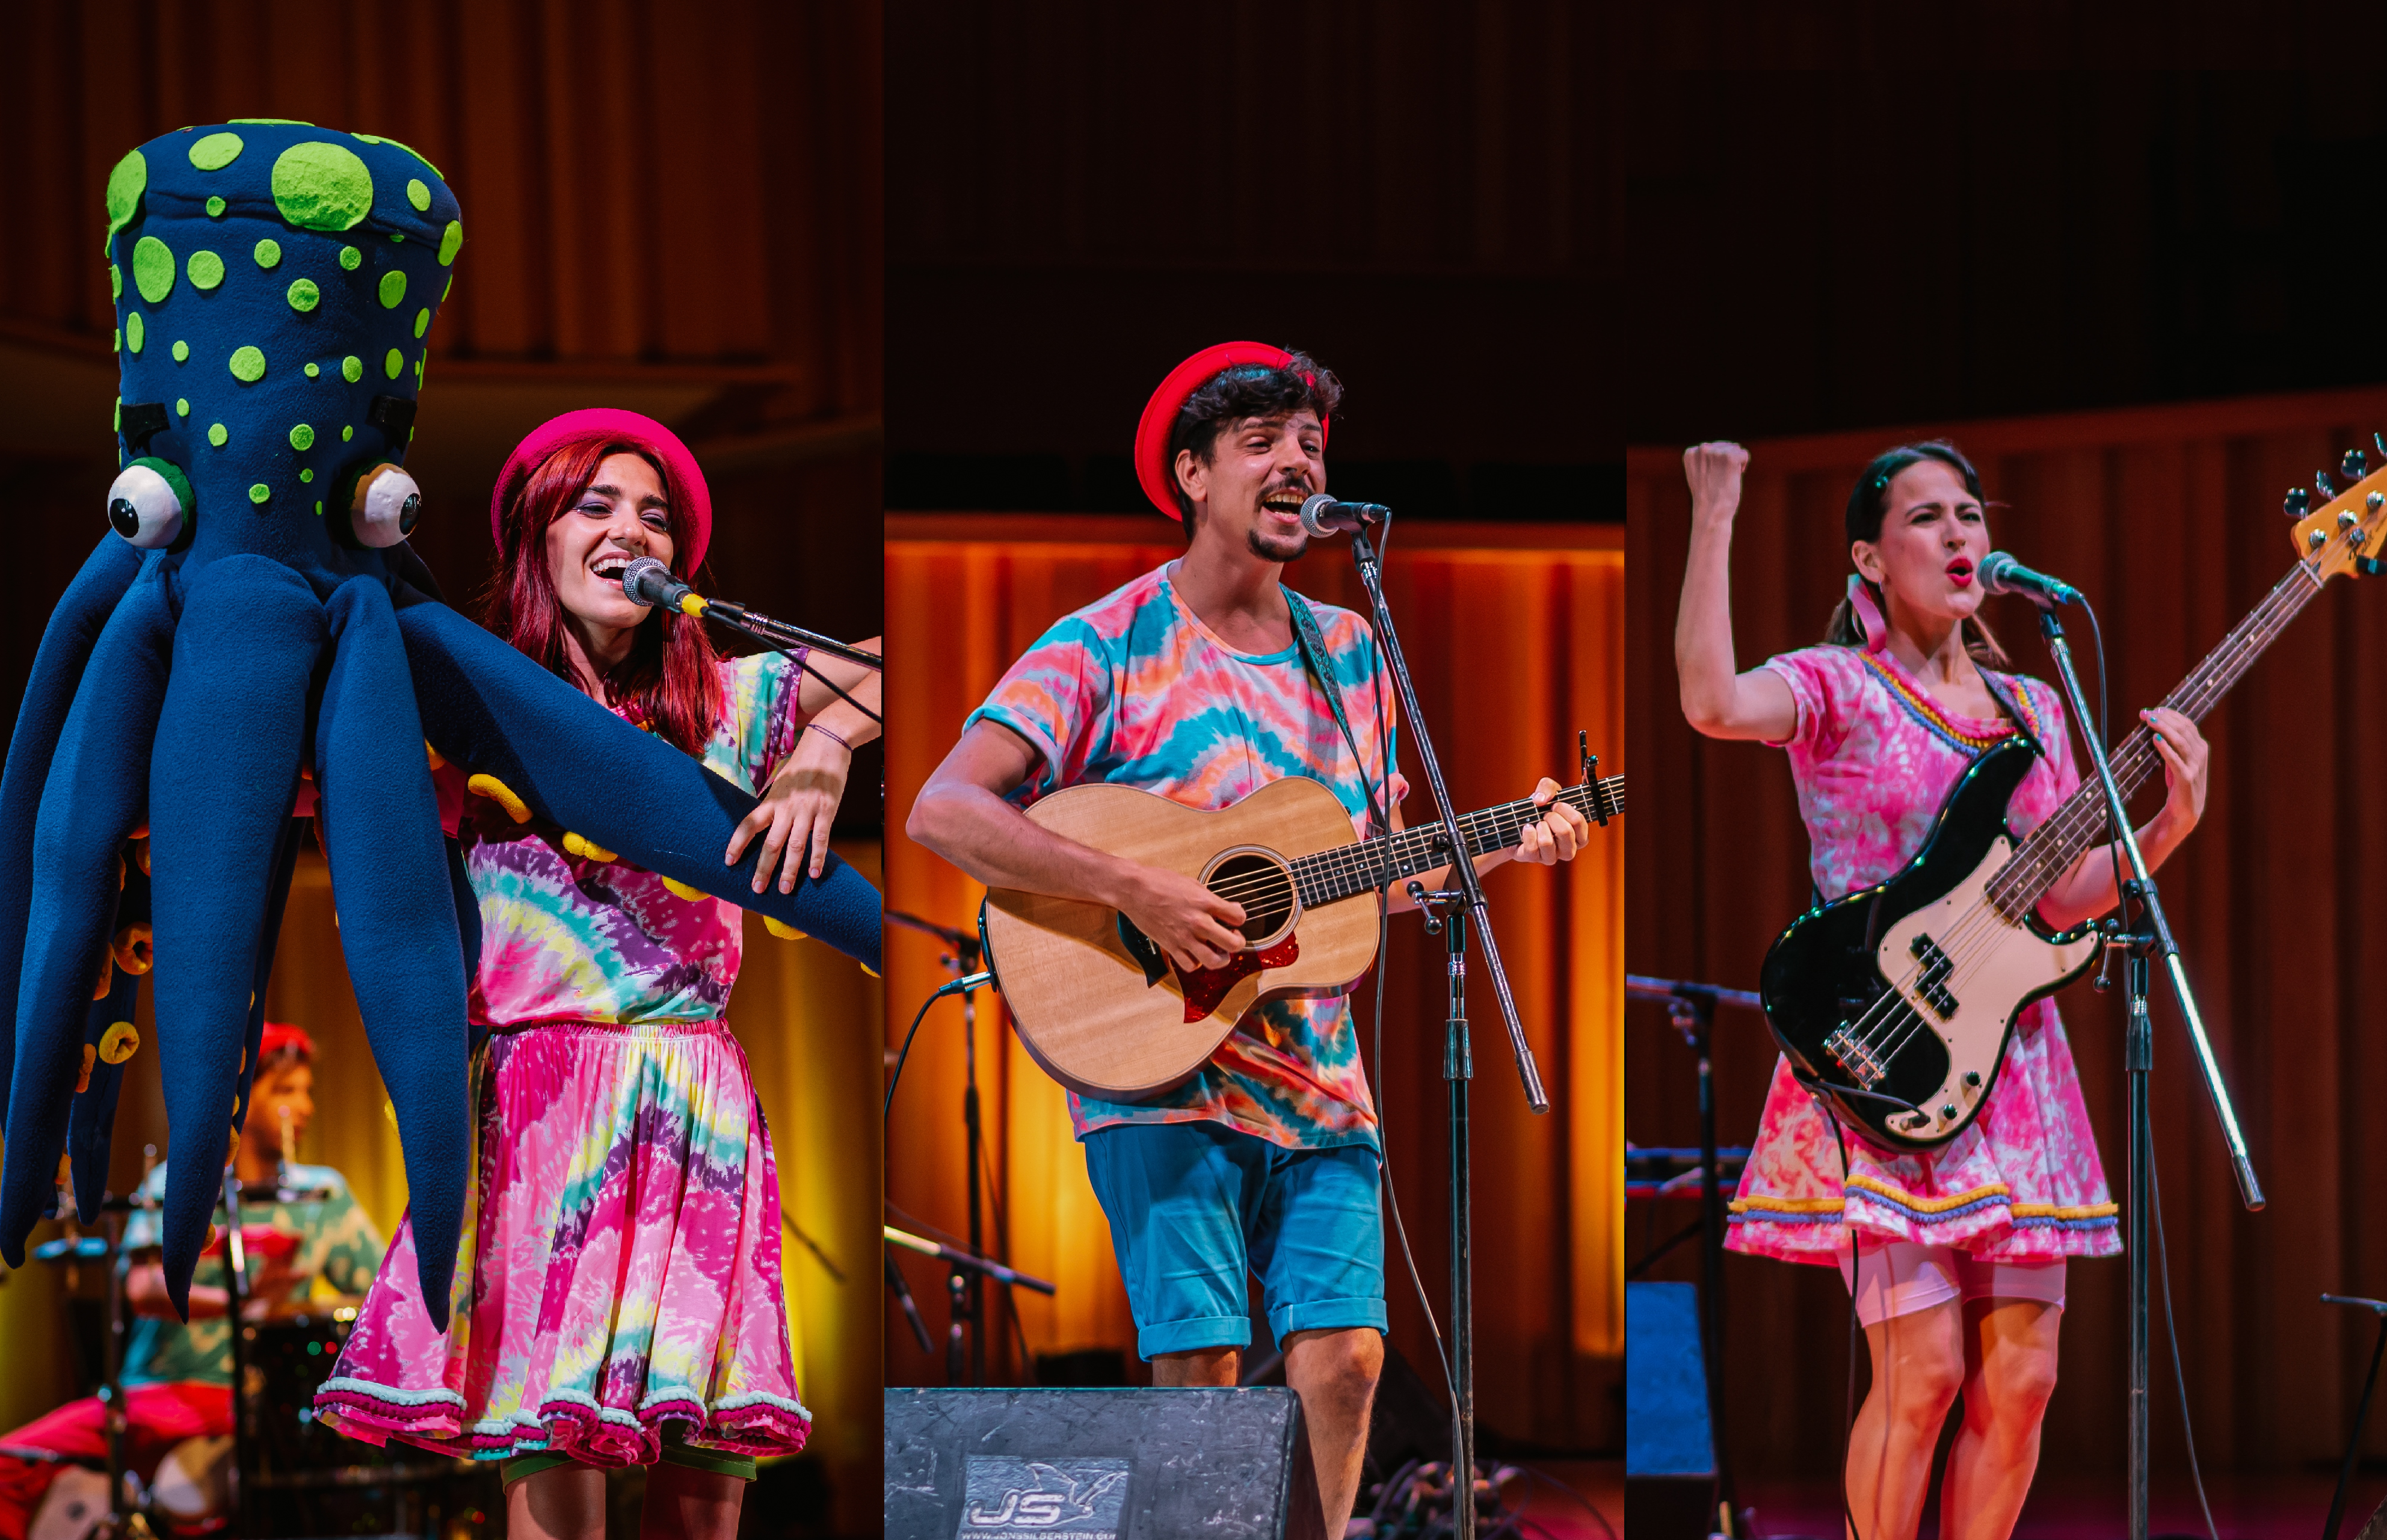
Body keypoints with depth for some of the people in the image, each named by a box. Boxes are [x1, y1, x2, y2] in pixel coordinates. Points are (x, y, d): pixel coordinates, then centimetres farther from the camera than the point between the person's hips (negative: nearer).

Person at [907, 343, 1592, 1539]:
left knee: (1343, 1354, -6)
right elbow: (943, 812, -15)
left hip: (1317, 1079, 5)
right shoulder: (1108, 647, -4)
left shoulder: (1350, 655, 14)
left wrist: (1503, 848, 4)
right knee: (1203, 1370, -12)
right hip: (1161, 1075, -5)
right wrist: (1134, 891, -22)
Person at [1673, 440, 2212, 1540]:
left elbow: (2066, 894, 12)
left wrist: (2171, 819, -4)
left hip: (2015, 1062, 6)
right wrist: (1714, 518, -22)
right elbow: (1712, 703, -23)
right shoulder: (1835, 687, 0)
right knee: (1924, 1368, -13)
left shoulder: (2030, 707, 17)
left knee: (2020, 1376, 0)